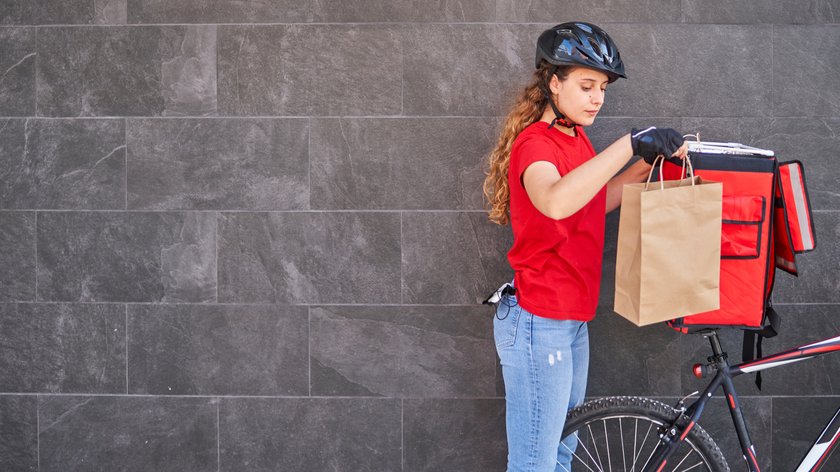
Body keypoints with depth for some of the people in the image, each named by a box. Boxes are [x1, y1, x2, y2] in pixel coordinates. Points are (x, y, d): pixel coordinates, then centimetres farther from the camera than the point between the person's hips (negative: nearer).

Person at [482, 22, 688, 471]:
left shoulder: (576, 139, 10)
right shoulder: (536, 142, -19)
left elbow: (597, 204, 21)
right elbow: (556, 202, -40)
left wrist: (645, 164, 6)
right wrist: (630, 143, -41)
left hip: (572, 317, 10)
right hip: (539, 321, -10)